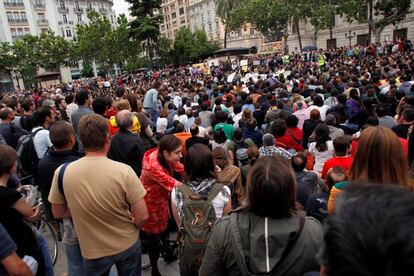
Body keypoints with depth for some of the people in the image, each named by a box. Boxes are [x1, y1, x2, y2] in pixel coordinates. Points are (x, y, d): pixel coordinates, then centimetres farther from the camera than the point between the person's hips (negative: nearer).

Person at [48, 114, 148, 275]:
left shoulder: (62, 172, -18)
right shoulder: (124, 171, -25)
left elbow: (58, 213, -3)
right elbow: (142, 216, -19)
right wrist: (129, 227, 1)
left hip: (93, 251, 1)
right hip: (128, 244, 0)